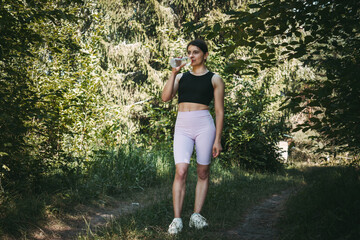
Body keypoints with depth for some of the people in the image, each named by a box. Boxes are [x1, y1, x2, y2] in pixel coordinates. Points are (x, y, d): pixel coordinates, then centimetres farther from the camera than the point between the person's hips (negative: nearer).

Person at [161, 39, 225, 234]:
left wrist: (217, 140, -2)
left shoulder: (214, 79, 7)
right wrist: (174, 73, -3)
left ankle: (196, 215, 12)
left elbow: (219, 111, 4)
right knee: (181, 172, -10)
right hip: (182, 127, 2)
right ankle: (176, 219, -9)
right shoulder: (181, 77, 16)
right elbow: (165, 97, 1)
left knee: (203, 173, 3)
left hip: (204, 126, -1)